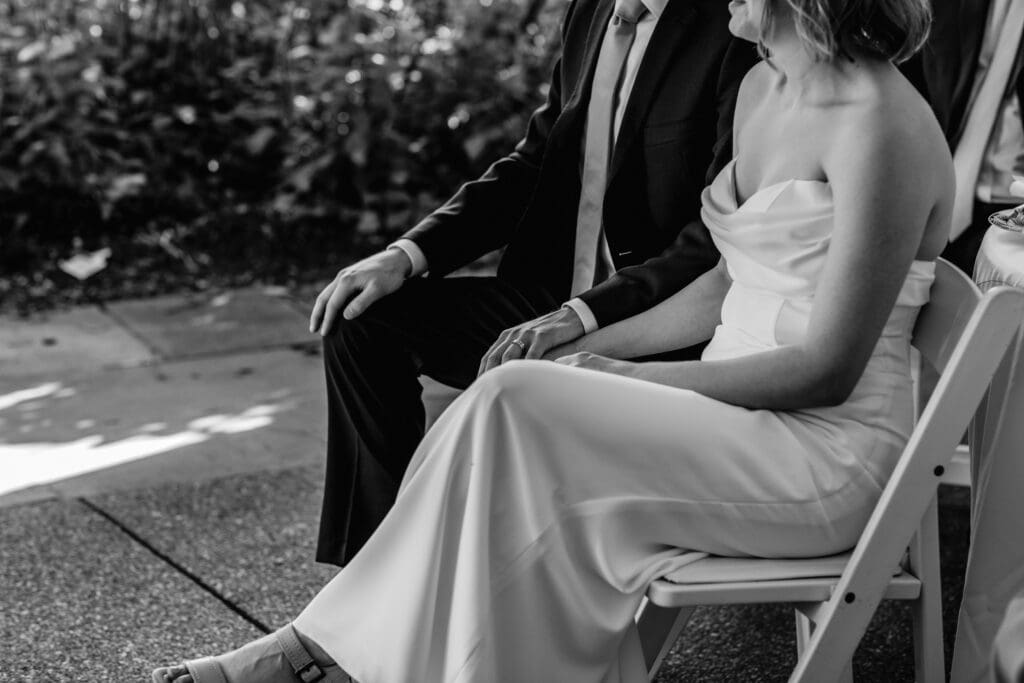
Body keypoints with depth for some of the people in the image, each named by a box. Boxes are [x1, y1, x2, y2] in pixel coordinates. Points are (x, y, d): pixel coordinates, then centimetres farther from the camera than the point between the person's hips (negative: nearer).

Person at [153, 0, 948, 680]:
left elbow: (828, 368, -18)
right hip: (740, 418, 8)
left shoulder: (880, 126, -18)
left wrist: (634, 379, -14)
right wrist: (590, 344, 6)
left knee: (514, 403, -21)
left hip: (835, 454, -8)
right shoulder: (761, 90, 11)